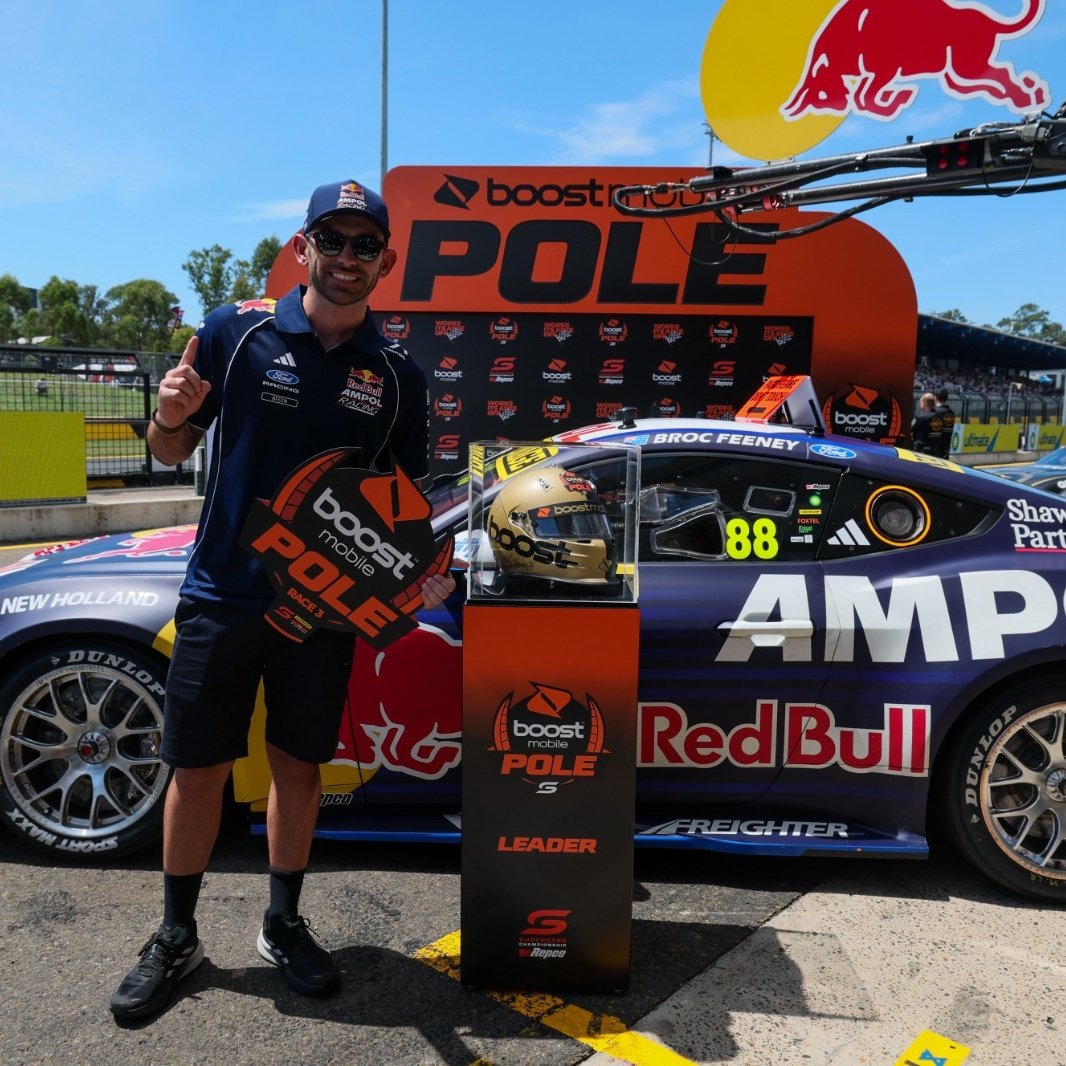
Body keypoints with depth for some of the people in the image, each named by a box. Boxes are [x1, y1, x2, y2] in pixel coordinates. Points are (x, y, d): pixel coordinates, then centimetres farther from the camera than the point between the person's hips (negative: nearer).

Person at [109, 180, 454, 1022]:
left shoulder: (398, 375, 1)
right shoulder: (237, 331, -5)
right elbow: (173, 451, 2)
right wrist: (172, 415, -22)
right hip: (223, 593, -1)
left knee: (298, 765, 12)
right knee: (199, 768, 8)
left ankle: (285, 924, 32)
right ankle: (176, 936, 29)